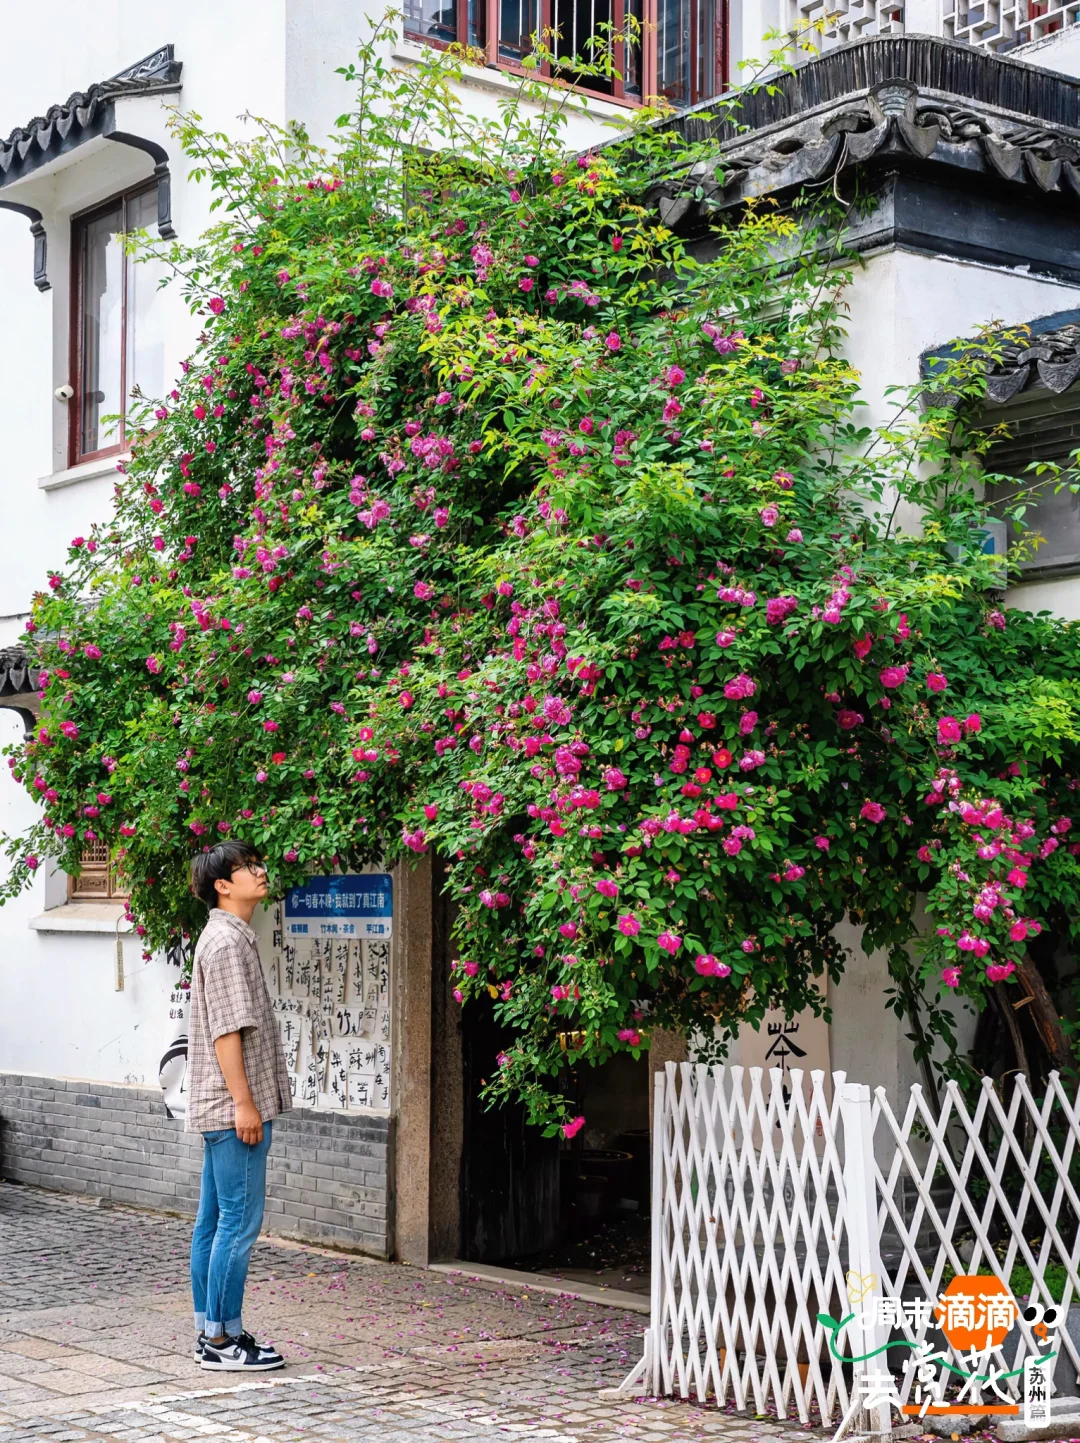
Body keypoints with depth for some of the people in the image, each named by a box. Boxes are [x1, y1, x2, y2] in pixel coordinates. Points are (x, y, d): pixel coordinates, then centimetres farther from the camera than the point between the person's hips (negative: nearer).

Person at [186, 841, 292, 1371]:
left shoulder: (228, 937, 18)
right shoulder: (227, 940, -14)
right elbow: (226, 1030, -19)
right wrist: (244, 1103, -20)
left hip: (219, 1109, 10)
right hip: (233, 1107, -10)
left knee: (213, 1221, 12)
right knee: (239, 1221, -6)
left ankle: (210, 1333, 17)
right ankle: (222, 1339, -1)